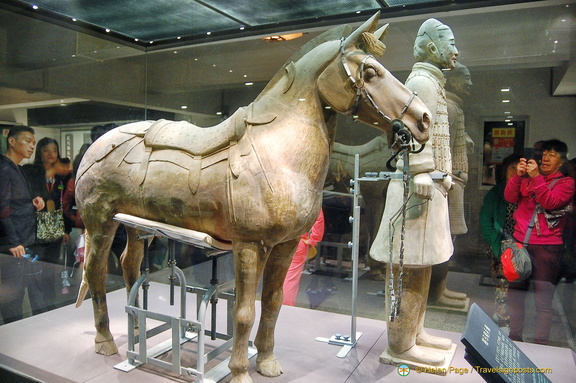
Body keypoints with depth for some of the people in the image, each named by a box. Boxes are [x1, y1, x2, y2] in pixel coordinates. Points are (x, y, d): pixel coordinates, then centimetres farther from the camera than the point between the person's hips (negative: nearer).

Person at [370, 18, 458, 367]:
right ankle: (401, 347, 7)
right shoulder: (422, 81, -8)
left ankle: (414, 332, 28)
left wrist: (442, 178, 19)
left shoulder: (432, 83, 23)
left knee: (419, 266, 16)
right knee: (411, 267, -4)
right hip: (421, 185, -10)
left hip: (430, 185, 10)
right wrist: (422, 181, -23)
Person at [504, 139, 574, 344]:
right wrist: (518, 175, -11)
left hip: (547, 247, -3)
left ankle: (541, 342, 6)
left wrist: (536, 177, -19)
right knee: (515, 292, 7)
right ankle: (514, 336, 19)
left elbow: (551, 202, -12)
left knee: (543, 299, -5)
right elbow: (510, 197, 2)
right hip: (520, 242, 3)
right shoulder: (527, 178, 15)